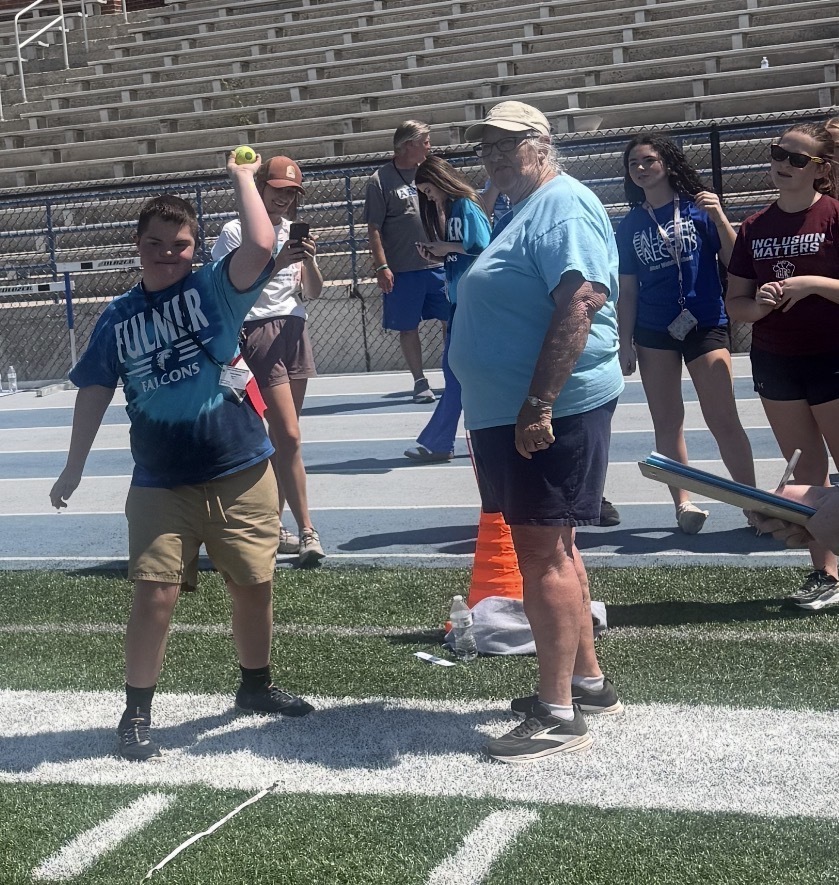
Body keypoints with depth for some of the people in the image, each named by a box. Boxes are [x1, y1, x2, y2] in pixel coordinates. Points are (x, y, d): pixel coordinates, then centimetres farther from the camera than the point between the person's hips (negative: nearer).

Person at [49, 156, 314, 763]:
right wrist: (74, 468, 10)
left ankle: (256, 685, 35)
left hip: (241, 475, 0)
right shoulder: (119, 317, 5)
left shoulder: (214, 290, -1)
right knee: (155, 596, -7)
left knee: (254, 587, 11)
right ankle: (137, 714, 8)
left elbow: (261, 244, -19)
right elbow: (96, 392, 11)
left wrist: (242, 176, -9)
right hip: (161, 484, 0)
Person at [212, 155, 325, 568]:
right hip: (259, 333, -6)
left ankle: (273, 526, 15)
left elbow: (312, 293, 13)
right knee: (290, 437, -12)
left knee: (282, 439, 8)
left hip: (294, 332, 7)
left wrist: (309, 260, -6)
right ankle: (307, 531, -9)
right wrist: (278, 263, -20)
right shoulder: (235, 232, -5)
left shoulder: (294, 232, 14)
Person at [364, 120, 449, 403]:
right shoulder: (380, 180, -5)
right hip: (402, 270, -4)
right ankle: (420, 381, 14)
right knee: (408, 327, 4)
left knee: (451, 320, 5)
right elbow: (374, 228, -6)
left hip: (438, 264, 4)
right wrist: (381, 266, -13)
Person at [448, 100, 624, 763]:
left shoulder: (562, 205, -13)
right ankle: (588, 681, 27)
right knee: (550, 547, 16)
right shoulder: (522, 212, 20)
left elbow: (581, 302, -25)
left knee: (542, 550, -10)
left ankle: (560, 714, -6)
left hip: (548, 413, -11)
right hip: (512, 410, 11)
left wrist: (537, 405, -29)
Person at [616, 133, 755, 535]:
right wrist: (626, 344, 6)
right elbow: (627, 291, 10)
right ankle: (683, 502, 10)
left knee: (723, 420, -8)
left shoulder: (699, 207, 0)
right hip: (654, 333, 3)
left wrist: (719, 218, -18)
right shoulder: (630, 225, 8)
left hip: (705, 325, -3)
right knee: (666, 422, 4)